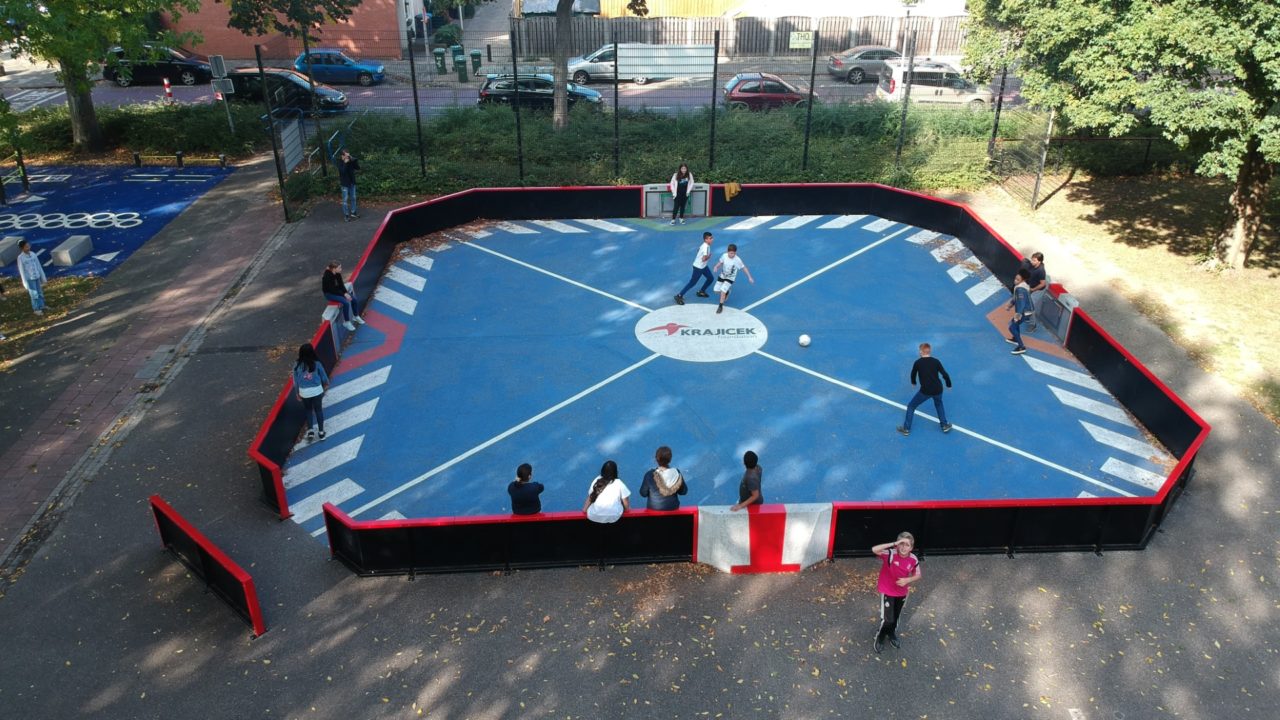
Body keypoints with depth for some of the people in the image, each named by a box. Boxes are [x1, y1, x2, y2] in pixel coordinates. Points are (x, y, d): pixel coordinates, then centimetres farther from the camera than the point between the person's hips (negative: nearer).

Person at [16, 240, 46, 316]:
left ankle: (42, 307, 25)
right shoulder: (20, 258, -13)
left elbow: (39, 266, 8)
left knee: (40, 293, 12)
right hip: (29, 279, -5)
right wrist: (25, 283, -10)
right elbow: (21, 271, -10)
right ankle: (36, 309, 13)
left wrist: (43, 277, 11)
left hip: (37, 277, 5)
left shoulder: (33, 254, 1)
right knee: (35, 295, 1)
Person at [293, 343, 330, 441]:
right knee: (318, 410, 16)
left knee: (308, 410, 22)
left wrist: (297, 393, 12)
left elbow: (295, 381, -2)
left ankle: (310, 430, 11)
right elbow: (323, 376, 3)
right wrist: (326, 384, 24)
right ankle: (321, 432, 24)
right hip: (317, 391, 0)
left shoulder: (297, 365, -12)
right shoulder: (317, 364, -13)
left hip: (304, 392, 0)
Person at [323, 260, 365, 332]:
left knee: (353, 298, -4)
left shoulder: (337, 274, -9)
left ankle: (356, 316, 15)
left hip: (337, 290, 8)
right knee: (346, 302, -26)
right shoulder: (327, 276, -30)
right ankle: (346, 322, -12)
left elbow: (341, 285, -1)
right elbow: (332, 289, -25)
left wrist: (346, 293, -15)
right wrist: (344, 294, -24)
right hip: (329, 293, -8)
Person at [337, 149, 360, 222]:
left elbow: (358, 168, -2)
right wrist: (345, 163, -28)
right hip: (344, 184, -5)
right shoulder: (340, 163, -13)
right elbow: (342, 171, -27)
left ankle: (353, 212, 28)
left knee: (353, 198, 14)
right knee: (345, 199, 0)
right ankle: (346, 215, 6)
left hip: (352, 182, 6)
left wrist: (354, 160, -13)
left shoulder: (351, 161, 1)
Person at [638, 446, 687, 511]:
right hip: (673, 507, 2)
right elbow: (684, 491, -6)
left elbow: (643, 494, -10)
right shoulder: (676, 473, -18)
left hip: (654, 508, -1)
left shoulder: (649, 475, -24)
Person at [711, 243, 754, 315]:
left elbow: (744, 268, -16)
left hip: (730, 278, -4)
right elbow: (720, 262, 1)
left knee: (723, 291, -17)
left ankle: (721, 307, 4)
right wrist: (716, 267, -20)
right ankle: (726, 292, 44)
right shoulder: (724, 256, -18)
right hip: (722, 276, 4)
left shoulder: (737, 260, -28)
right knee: (716, 290, 10)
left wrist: (749, 277, -13)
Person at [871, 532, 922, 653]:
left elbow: (918, 575, 0)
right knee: (887, 619, -5)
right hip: (887, 591, -4)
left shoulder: (913, 559, -16)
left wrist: (908, 580, -21)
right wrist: (894, 543, -45)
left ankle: (891, 634, 53)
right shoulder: (890, 554, -27)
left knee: (896, 617, 24)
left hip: (902, 593, 4)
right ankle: (880, 638, 25)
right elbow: (874, 549, -45)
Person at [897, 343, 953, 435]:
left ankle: (906, 428, 18)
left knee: (911, 406, 17)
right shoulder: (936, 361, 1)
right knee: (938, 404, 35)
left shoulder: (917, 362, -2)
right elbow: (945, 375, 0)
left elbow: (913, 375, 13)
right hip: (938, 389, 3)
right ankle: (945, 425, 35)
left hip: (925, 390, -3)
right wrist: (948, 384, 19)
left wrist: (913, 383, 35)